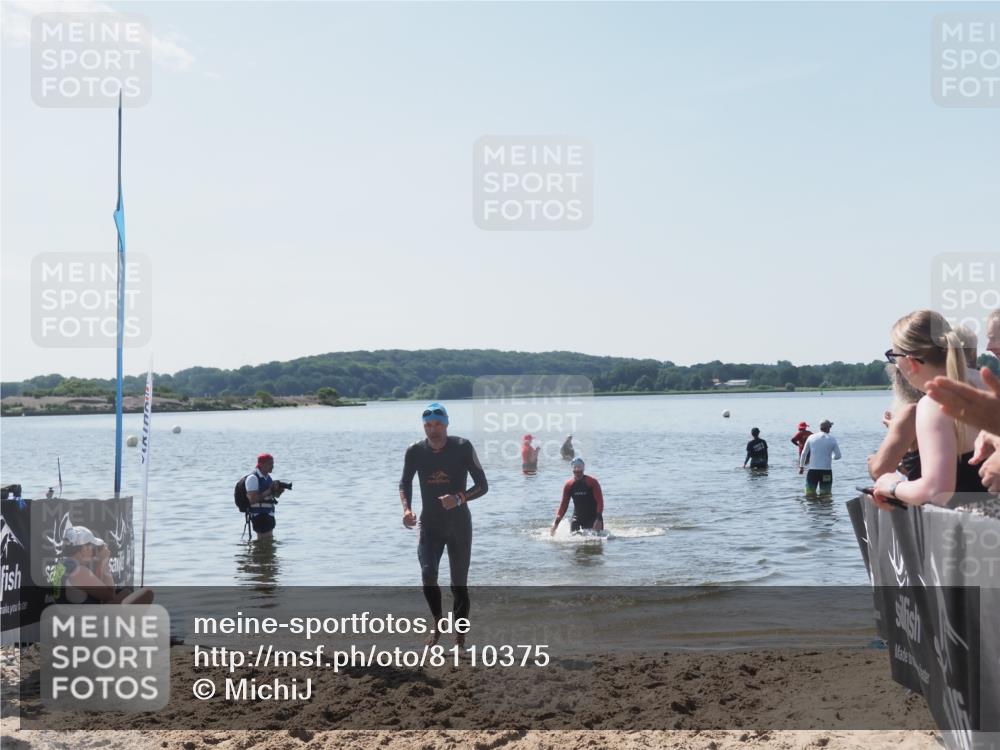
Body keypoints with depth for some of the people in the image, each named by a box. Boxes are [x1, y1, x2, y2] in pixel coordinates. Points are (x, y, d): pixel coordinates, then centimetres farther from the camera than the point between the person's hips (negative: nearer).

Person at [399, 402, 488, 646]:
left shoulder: (462, 448, -12)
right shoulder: (415, 451, -6)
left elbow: (482, 485, -9)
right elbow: (405, 483, 9)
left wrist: (459, 498, -26)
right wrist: (406, 509, -9)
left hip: (459, 525, -1)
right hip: (429, 525, 1)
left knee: (459, 583, 4)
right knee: (427, 574, -18)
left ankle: (460, 638, 17)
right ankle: (438, 623, 7)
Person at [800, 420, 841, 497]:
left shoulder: (811, 437, 1)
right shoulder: (832, 439, -1)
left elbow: (804, 453, 7)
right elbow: (838, 456, 1)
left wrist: (801, 465, 22)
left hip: (813, 470, 0)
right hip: (826, 471, 0)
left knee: (810, 494, 4)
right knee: (826, 495, 7)